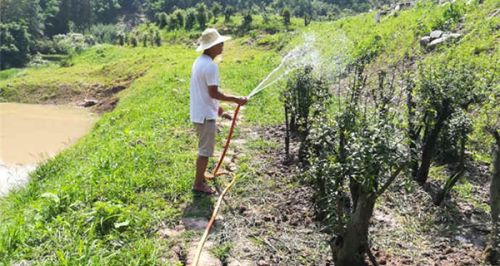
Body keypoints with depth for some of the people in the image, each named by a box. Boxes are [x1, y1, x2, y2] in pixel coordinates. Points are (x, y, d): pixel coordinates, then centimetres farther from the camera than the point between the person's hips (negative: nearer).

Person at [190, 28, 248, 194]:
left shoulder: (200, 61, 10)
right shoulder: (210, 65, -21)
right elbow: (213, 92, -24)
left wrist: (215, 106, 23)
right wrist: (236, 100, -17)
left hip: (199, 112, 10)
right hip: (206, 115, -10)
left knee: (204, 147, 22)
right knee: (206, 150, 1)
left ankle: (200, 176, 36)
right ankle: (198, 184, 11)